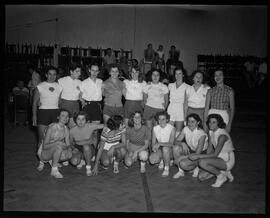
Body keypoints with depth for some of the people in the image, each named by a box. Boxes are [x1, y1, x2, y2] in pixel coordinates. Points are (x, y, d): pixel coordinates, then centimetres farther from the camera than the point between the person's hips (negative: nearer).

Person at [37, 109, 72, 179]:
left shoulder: (66, 129, -3)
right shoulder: (51, 128, -22)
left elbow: (68, 144, -2)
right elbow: (44, 146, -24)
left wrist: (69, 148, -25)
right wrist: (57, 143, -37)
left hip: (53, 151, 7)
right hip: (43, 152, -6)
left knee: (69, 154, -20)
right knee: (59, 146, -33)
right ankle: (54, 170, -18)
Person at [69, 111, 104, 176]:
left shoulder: (90, 126, -17)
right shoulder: (72, 130, -11)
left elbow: (103, 125, -19)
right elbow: (71, 143, 6)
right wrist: (74, 148, -6)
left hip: (90, 149, -1)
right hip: (78, 149, 2)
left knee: (86, 146, -38)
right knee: (73, 161, -30)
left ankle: (88, 167, -17)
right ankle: (80, 161, 10)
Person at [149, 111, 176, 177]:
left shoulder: (172, 128, -17)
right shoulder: (155, 128, -4)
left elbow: (171, 144, -25)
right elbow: (153, 142, -2)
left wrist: (159, 143, -37)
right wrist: (154, 148, -24)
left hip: (169, 150, -3)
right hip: (159, 150, 3)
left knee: (165, 148, -38)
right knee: (152, 160, -26)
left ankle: (167, 168, -13)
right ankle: (161, 160, 11)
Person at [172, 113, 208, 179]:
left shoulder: (202, 134, -25)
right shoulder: (186, 129, -8)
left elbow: (197, 154, -27)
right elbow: (176, 141, -6)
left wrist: (182, 157, -27)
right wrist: (183, 144, -29)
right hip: (190, 151, 6)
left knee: (183, 164, -32)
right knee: (176, 147, -23)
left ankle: (196, 168, 2)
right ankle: (180, 171, -7)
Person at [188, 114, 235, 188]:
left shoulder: (222, 135, -25)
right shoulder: (211, 132, 1)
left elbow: (215, 154, -28)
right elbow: (210, 148, 6)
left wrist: (198, 156, -29)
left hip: (227, 160, -8)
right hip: (219, 158, 8)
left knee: (202, 162, -29)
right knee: (201, 177, 0)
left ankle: (221, 176, -6)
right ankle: (224, 172, 12)